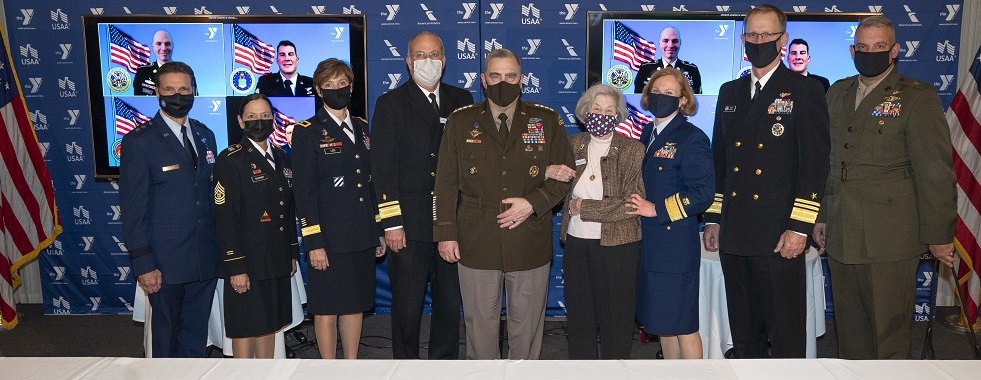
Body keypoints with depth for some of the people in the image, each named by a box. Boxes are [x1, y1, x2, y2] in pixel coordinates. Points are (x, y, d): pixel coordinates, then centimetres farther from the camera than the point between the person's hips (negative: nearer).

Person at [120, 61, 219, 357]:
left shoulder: (206, 136, 10)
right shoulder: (139, 141, -8)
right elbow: (133, 209, -10)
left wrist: (220, 244, 9)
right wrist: (143, 264, -14)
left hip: (205, 259, 5)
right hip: (166, 262, -5)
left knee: (196, 332, 15)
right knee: (167, 333, 11)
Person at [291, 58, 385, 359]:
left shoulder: (363, 129, 13)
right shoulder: (307, 133, -4)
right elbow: (304, 193, -8)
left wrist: (379, 232, 12)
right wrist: (314, 243, -14)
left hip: (362, 237, 5)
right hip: (329, 238, -5)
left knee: (356, 304, 13)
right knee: (327, 308, 4)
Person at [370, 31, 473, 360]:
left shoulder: (461, 100, 10)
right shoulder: (390, 104, 1)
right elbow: (383, 166, -4)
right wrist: (391, 223, -10)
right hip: (409, 225, -3)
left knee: (450, 303, 14)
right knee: (407, 307, 6)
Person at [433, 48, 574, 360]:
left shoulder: (547, 121, 4)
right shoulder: (460, 122, 5)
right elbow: (446, 182, 4)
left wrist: (533, 203, -11)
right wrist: (446, 233, -1)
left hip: (530, 243, 0)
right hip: (476, 243, 0)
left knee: (527, 326, 11)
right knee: (480, 323, 11)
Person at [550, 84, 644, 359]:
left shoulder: (632, 150, -4)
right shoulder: (573, 145, 7)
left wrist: (584, 207, -12)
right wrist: (547, 172, -9)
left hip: (616, 246, -4)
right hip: (576, 243, 4)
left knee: (615, 319, 6)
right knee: (579, 316, 14)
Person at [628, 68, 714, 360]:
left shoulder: (692, 138, -10)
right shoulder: (647, 134, 12)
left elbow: (703, 193, -16)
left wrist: (658, 210, -16)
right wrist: (639, 205, 6)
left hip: (675, 244, -7)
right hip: (649, 242, 8)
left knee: (683, 324, 1)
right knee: (662, 320, 16)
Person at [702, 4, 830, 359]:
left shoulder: (805, 91, -2)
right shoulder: (729, 92, 14)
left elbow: (814, 163, -8)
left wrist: (799, 228, -14)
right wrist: (713, 219, 11)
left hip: (779, 236, -5)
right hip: (733, 234, 5)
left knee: (786, 332, 3)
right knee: (744, 329, 15)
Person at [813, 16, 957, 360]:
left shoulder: (918, 98, -6)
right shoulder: (838, 93, 12)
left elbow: (936, 172, -7)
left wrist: (938, 235, -7)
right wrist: (821, 216, 17)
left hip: (889, 240, -5)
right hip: (841, 237, 5)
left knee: (889, 329, 5)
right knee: (849, 326, 15)